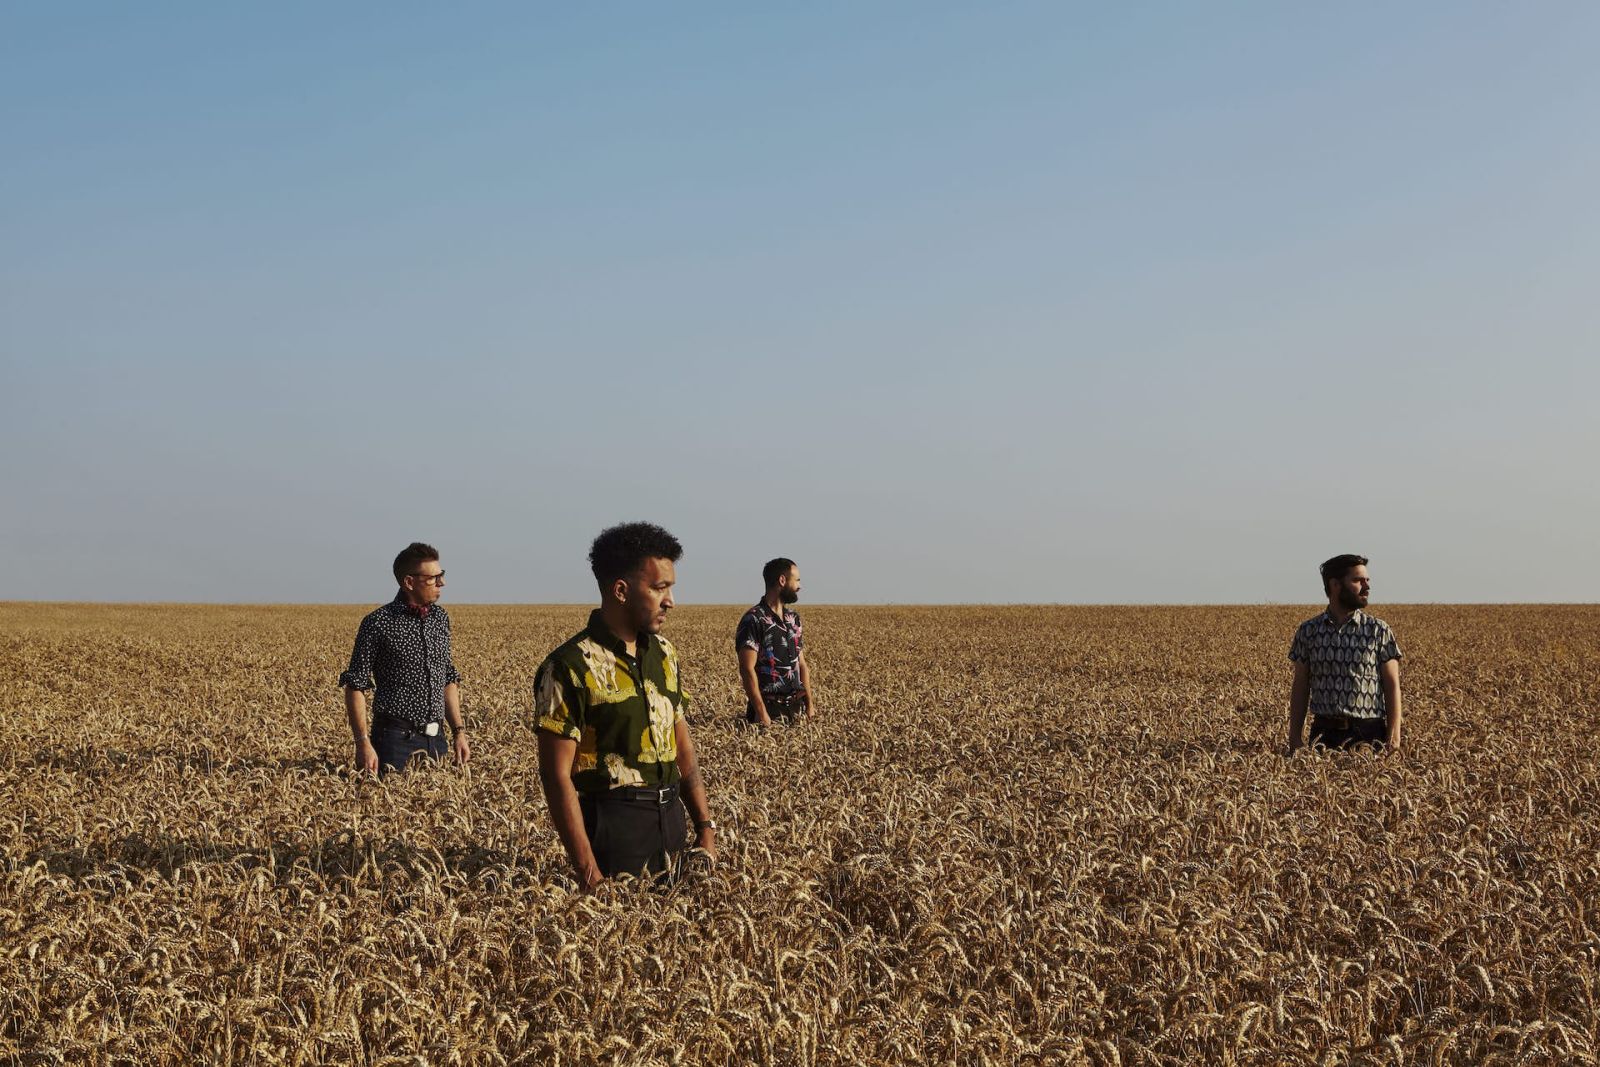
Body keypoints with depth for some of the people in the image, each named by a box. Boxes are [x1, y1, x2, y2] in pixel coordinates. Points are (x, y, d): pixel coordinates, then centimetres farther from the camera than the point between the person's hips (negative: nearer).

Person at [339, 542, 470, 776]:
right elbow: (355, 687, -8)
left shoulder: (440, 618, 11)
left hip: (435, 739, 6)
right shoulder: (378, 623, -8)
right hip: (396, 738, -6)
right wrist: (363, 744, -15)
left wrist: (459, 731, 12)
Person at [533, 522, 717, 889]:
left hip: (671, 817, 7)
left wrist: (705, 826, 9)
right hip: (614, 827, -7)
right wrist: (588, 872, -18)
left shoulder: (664, 653, 8)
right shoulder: (570, 667, -14)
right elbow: (557, 776, -15)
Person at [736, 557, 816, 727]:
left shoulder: (794, 618, 13)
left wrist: (809, 703, 7)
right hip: (770, 708, -7)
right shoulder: (753, 620, -12)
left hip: (797, 706, 7)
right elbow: (747, 670, -16)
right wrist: (761, 713, -20)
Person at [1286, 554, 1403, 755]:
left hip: (1368, 736, -1)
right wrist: (1294, 739, 4)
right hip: (1324, 734, 1)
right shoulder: (1308, 631, 6)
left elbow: (1392, 686, 1)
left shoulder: (1379, 630, 2)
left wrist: (1394, 739, -7)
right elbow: (1300, 688, 9)